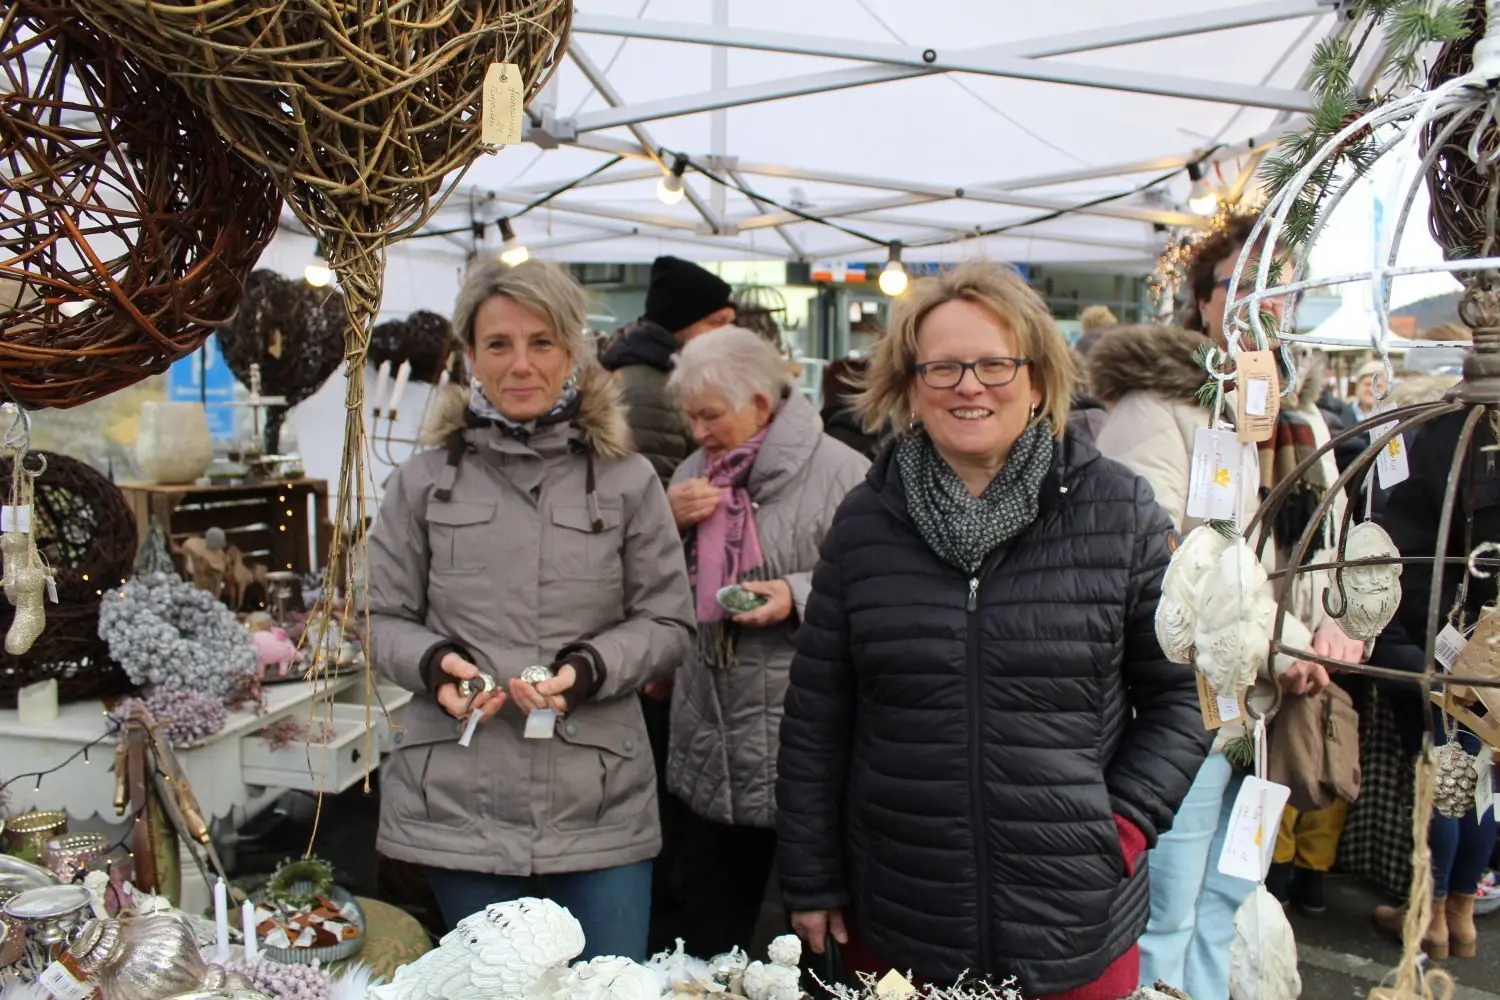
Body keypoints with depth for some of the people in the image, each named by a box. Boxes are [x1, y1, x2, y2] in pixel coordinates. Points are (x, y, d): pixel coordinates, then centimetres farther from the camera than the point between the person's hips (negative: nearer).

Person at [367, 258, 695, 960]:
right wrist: (434, 663, -13)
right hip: (461, 805, 1)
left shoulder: (627, 480, 1)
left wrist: (590, 668, -14)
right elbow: (381, 619, 8)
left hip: (602, 805, 0)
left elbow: (669, 623, 4)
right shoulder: (424, 481, 3)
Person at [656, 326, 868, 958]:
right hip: (713, 745, 6)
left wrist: (799, 596, -23)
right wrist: (669, 524, -2)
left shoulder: (839, 473, -11)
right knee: (706, 928, 18)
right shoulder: (695, 472, 12)